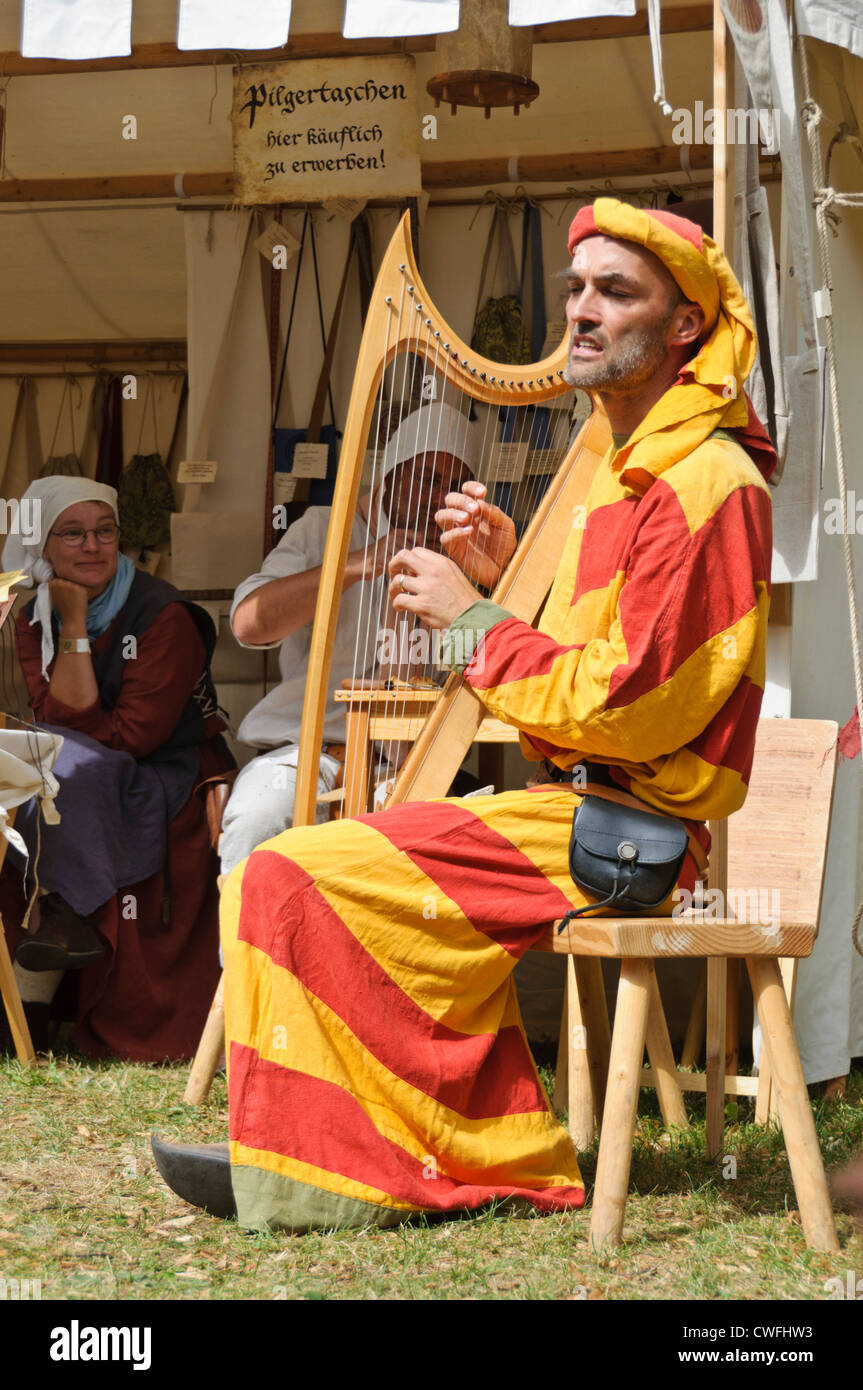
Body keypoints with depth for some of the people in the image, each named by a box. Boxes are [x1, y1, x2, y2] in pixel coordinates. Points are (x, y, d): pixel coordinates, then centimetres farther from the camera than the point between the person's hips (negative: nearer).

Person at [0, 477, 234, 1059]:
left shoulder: (163, 616, -12)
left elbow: (131, 738, -17)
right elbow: (64, 720, -12)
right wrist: (73, 627, -17)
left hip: (171, 789, -5)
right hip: (83, 794, 5)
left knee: (68, 766, -30)